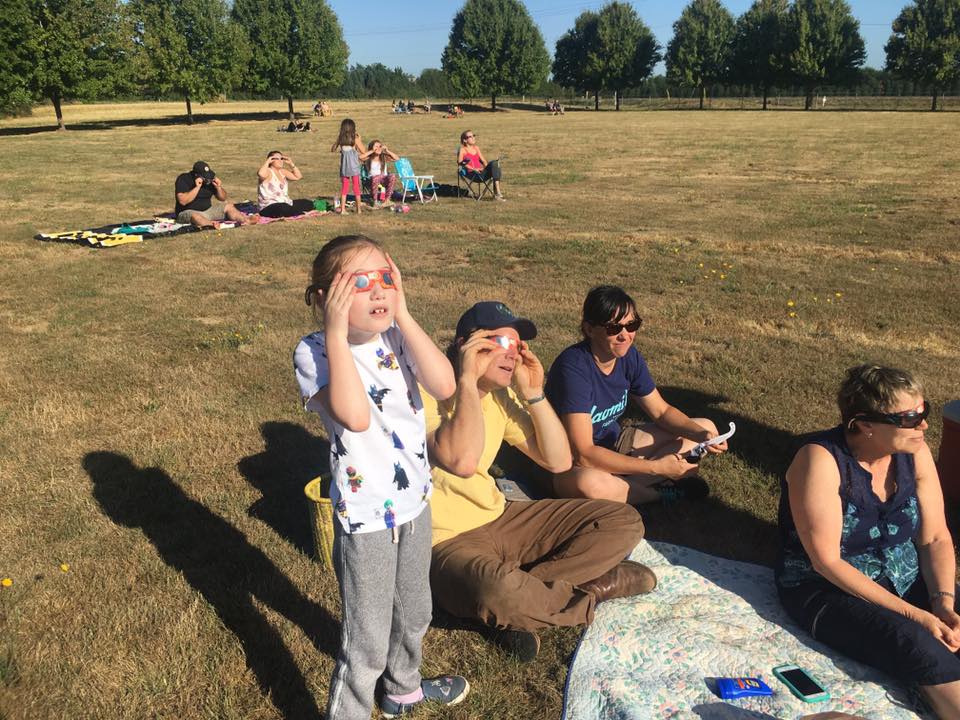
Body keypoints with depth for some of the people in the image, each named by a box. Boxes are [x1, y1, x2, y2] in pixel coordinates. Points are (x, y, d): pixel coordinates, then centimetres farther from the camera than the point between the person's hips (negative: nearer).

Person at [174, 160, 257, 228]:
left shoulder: (209, 179, 2)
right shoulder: (183, 179, -13)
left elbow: (223, 198, 9)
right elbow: (183, 201, -25)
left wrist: (219, 188, -11)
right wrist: (197, 187, -28)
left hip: (207, 210, 6)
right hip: (188, 212, -6)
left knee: (228, 206, -9)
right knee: (195, 216, -40)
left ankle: (245, 220, -34)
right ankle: (212, 224, -68)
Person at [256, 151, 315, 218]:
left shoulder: (282, 171, 14)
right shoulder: (267, 172, -10)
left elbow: (298, 176, 16)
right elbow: (261, 174, -35)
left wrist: (291, 163, 8)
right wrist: (267, 161, -21)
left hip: (286, 203, 8)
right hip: (269, 207, -8)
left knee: (309, 203, 6)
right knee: (283, 208, -41)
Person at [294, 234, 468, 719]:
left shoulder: (397, 337, -4)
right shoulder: (315, 352, -19)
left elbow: (444, 385, -21)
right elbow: (354, 416, -36)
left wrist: (402, 315, -21)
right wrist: (337, 332, -33)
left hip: (415, 501, 6)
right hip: (365, 516, -6)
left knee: (413, 614, 28)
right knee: (367, 642, 6)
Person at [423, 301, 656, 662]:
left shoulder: (500, 395, 5)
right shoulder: (429, 393, -19)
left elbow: (558, 461, 3)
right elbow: (461, 461, -37)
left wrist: (533, 393, -7)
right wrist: (467, 378, -29)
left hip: (498, 520, 8)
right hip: (448, 539, -7)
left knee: (623, 521, 1)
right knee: (498, 590, -41)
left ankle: (526, 590, -12)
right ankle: (593, 589, -9)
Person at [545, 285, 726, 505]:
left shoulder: (630, 357, -6)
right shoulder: (573, 367, -29)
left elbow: (662, 411, 7)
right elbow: (584, 454, -32)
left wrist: (702, 435, -13)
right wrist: (655, 467, -31)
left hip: (615, 444, 8)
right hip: (571, 462, -8)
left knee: (706, 427, 5)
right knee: (588, 484, -45)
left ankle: (620, 482, -13)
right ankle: (666, 491, -14)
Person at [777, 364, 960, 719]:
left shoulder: (914, 452, -5)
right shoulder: (821, 459, -23)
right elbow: (827, 561, -22)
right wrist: (913, 614, -23)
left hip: (906, 581, 6)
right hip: (825, 588, -6)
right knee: (921, 646, -29)